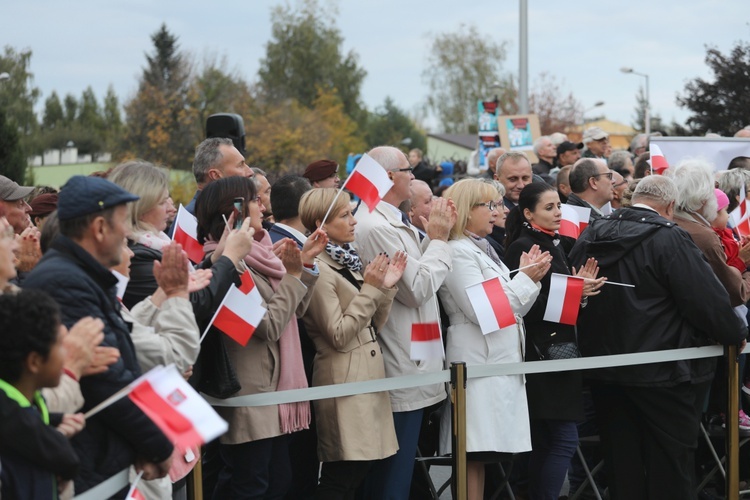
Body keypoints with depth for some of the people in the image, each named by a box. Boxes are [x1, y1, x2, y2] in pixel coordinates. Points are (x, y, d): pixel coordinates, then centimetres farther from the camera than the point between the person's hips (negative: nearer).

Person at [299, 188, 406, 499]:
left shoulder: (349, 261, 13)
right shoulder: (317, 270, -12)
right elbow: (339, 337, -17)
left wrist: (386, 287, 1)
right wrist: (369, 289, -16)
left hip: (366, 375, 9)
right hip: (344, 380, -9)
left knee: (360, 468, 10)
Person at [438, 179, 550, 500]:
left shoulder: (483, 250, 18)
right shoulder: (458, 252, -10)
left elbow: (512, 309, 21)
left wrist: (531, 278, 6)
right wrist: (525, 278, -8)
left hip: (502, 363, 9)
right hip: (478, 364, -9)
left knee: (485, 453, 7)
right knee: (474, 455, -9)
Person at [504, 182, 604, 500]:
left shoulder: (556, 244, 15)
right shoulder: (522, 247, -11)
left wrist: (582, 288, 2)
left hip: (558, 349, 9)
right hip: (540, 351, -9)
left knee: (544, 443, 10)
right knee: (565, 439, -11)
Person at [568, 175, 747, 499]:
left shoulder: (589, 236, 5)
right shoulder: (669, 239, -16)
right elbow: (708, 299, -16)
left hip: (604, 369, 6)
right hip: (662, 374, -6)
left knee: (621, 463, 13)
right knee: (670, 467, 3)